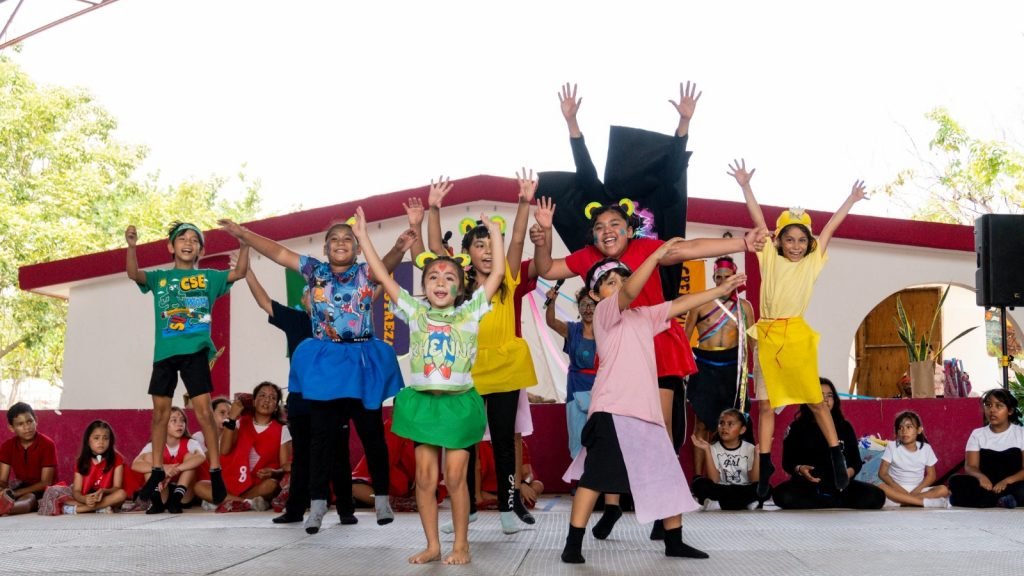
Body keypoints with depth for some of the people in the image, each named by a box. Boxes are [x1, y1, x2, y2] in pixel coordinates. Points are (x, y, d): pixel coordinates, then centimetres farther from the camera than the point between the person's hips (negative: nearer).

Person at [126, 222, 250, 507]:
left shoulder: (208, 277, 8)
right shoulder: (159, 278, 11)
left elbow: (239, 272, -4)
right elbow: (133, 274, -7)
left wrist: (244, 244, -19)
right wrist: (131, 246, -23)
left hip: (195, 351, -2)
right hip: (164, 352, 2)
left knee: (203, 409, -8)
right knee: (160, 411, 9)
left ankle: (215, 471, -2)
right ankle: (157, 470, 20)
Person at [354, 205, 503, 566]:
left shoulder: (470, 312, 2)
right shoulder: (415, 312, 5)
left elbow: (498, 273, -3)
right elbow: (382, 276, 2)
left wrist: (495, 232, -4)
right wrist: (363, 236, -1)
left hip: (458, 401, -2)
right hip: (423, 400, 2)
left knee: (455, 478, 0)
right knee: (425, 477, 4)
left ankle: (461, 545, 12)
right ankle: (432, 545, 14)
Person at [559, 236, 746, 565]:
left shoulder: (644, 316, 22)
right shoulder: (604, 312, -1)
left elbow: (679, 304, 24)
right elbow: (629, 293, -19)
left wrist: (720, 290, 18)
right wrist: (656, 255, -26)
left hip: (646, 411, 8)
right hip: (613, 409, -8)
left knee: (669, 476, 10)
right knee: (595, 475, -8)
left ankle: (674, 542, 21)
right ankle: (573, 544, -2)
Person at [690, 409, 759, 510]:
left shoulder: (749, 448, 2)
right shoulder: (714, 448, 1)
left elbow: (755, 481, -7)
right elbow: (714, 481, -12)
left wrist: (758, 454, -17)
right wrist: (707, 450, -16)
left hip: (744, 492, 1)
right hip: (720, 491, 0)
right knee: (700, 483, -28)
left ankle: (718, 503, -21)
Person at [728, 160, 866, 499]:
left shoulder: (812, 263, 8)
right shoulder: (770, 259, 9)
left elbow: (830, 228, 10)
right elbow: (758, 220, 5)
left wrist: (851, 201, 12)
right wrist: (745, 186, 3)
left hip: (797, 335, -1)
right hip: (767, 336, 1)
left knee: (816, 400, 2)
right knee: (766, 405, 4)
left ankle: (837, 458, 14)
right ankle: (765, 470, 9)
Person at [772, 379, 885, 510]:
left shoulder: (844, 427, 11)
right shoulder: (797, 427, 6)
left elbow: (856, 461, 10)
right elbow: (787, 462, 5)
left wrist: (848, 473, -13)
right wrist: (799, 469, -18)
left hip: (839, 485, 2)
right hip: (807, 485, -1)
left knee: (876, 496, -24)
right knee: (782, 495, -35)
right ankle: (841, 504, -22)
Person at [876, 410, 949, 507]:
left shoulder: (926, 448, 3)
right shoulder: (892, 446, -1)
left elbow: (931, 475, 4)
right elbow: (882, 473, -4)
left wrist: (917, 490, -14)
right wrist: (898, 488, -19)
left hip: (917, 490, 2)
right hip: (897, 489, -2)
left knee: (943, 490, -23)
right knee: (881, 488, -35)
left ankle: (903, 500, -34)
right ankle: (925, 502, -38)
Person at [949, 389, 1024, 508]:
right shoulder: (977, 434, 12)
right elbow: (970, 466, 0)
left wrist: (1007, 481, -23)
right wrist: (981, 476, -24)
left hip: (1012, 486, -2)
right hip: (986, 486, 3)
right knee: (956, 482, -30)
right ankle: (1004, 500, -31)